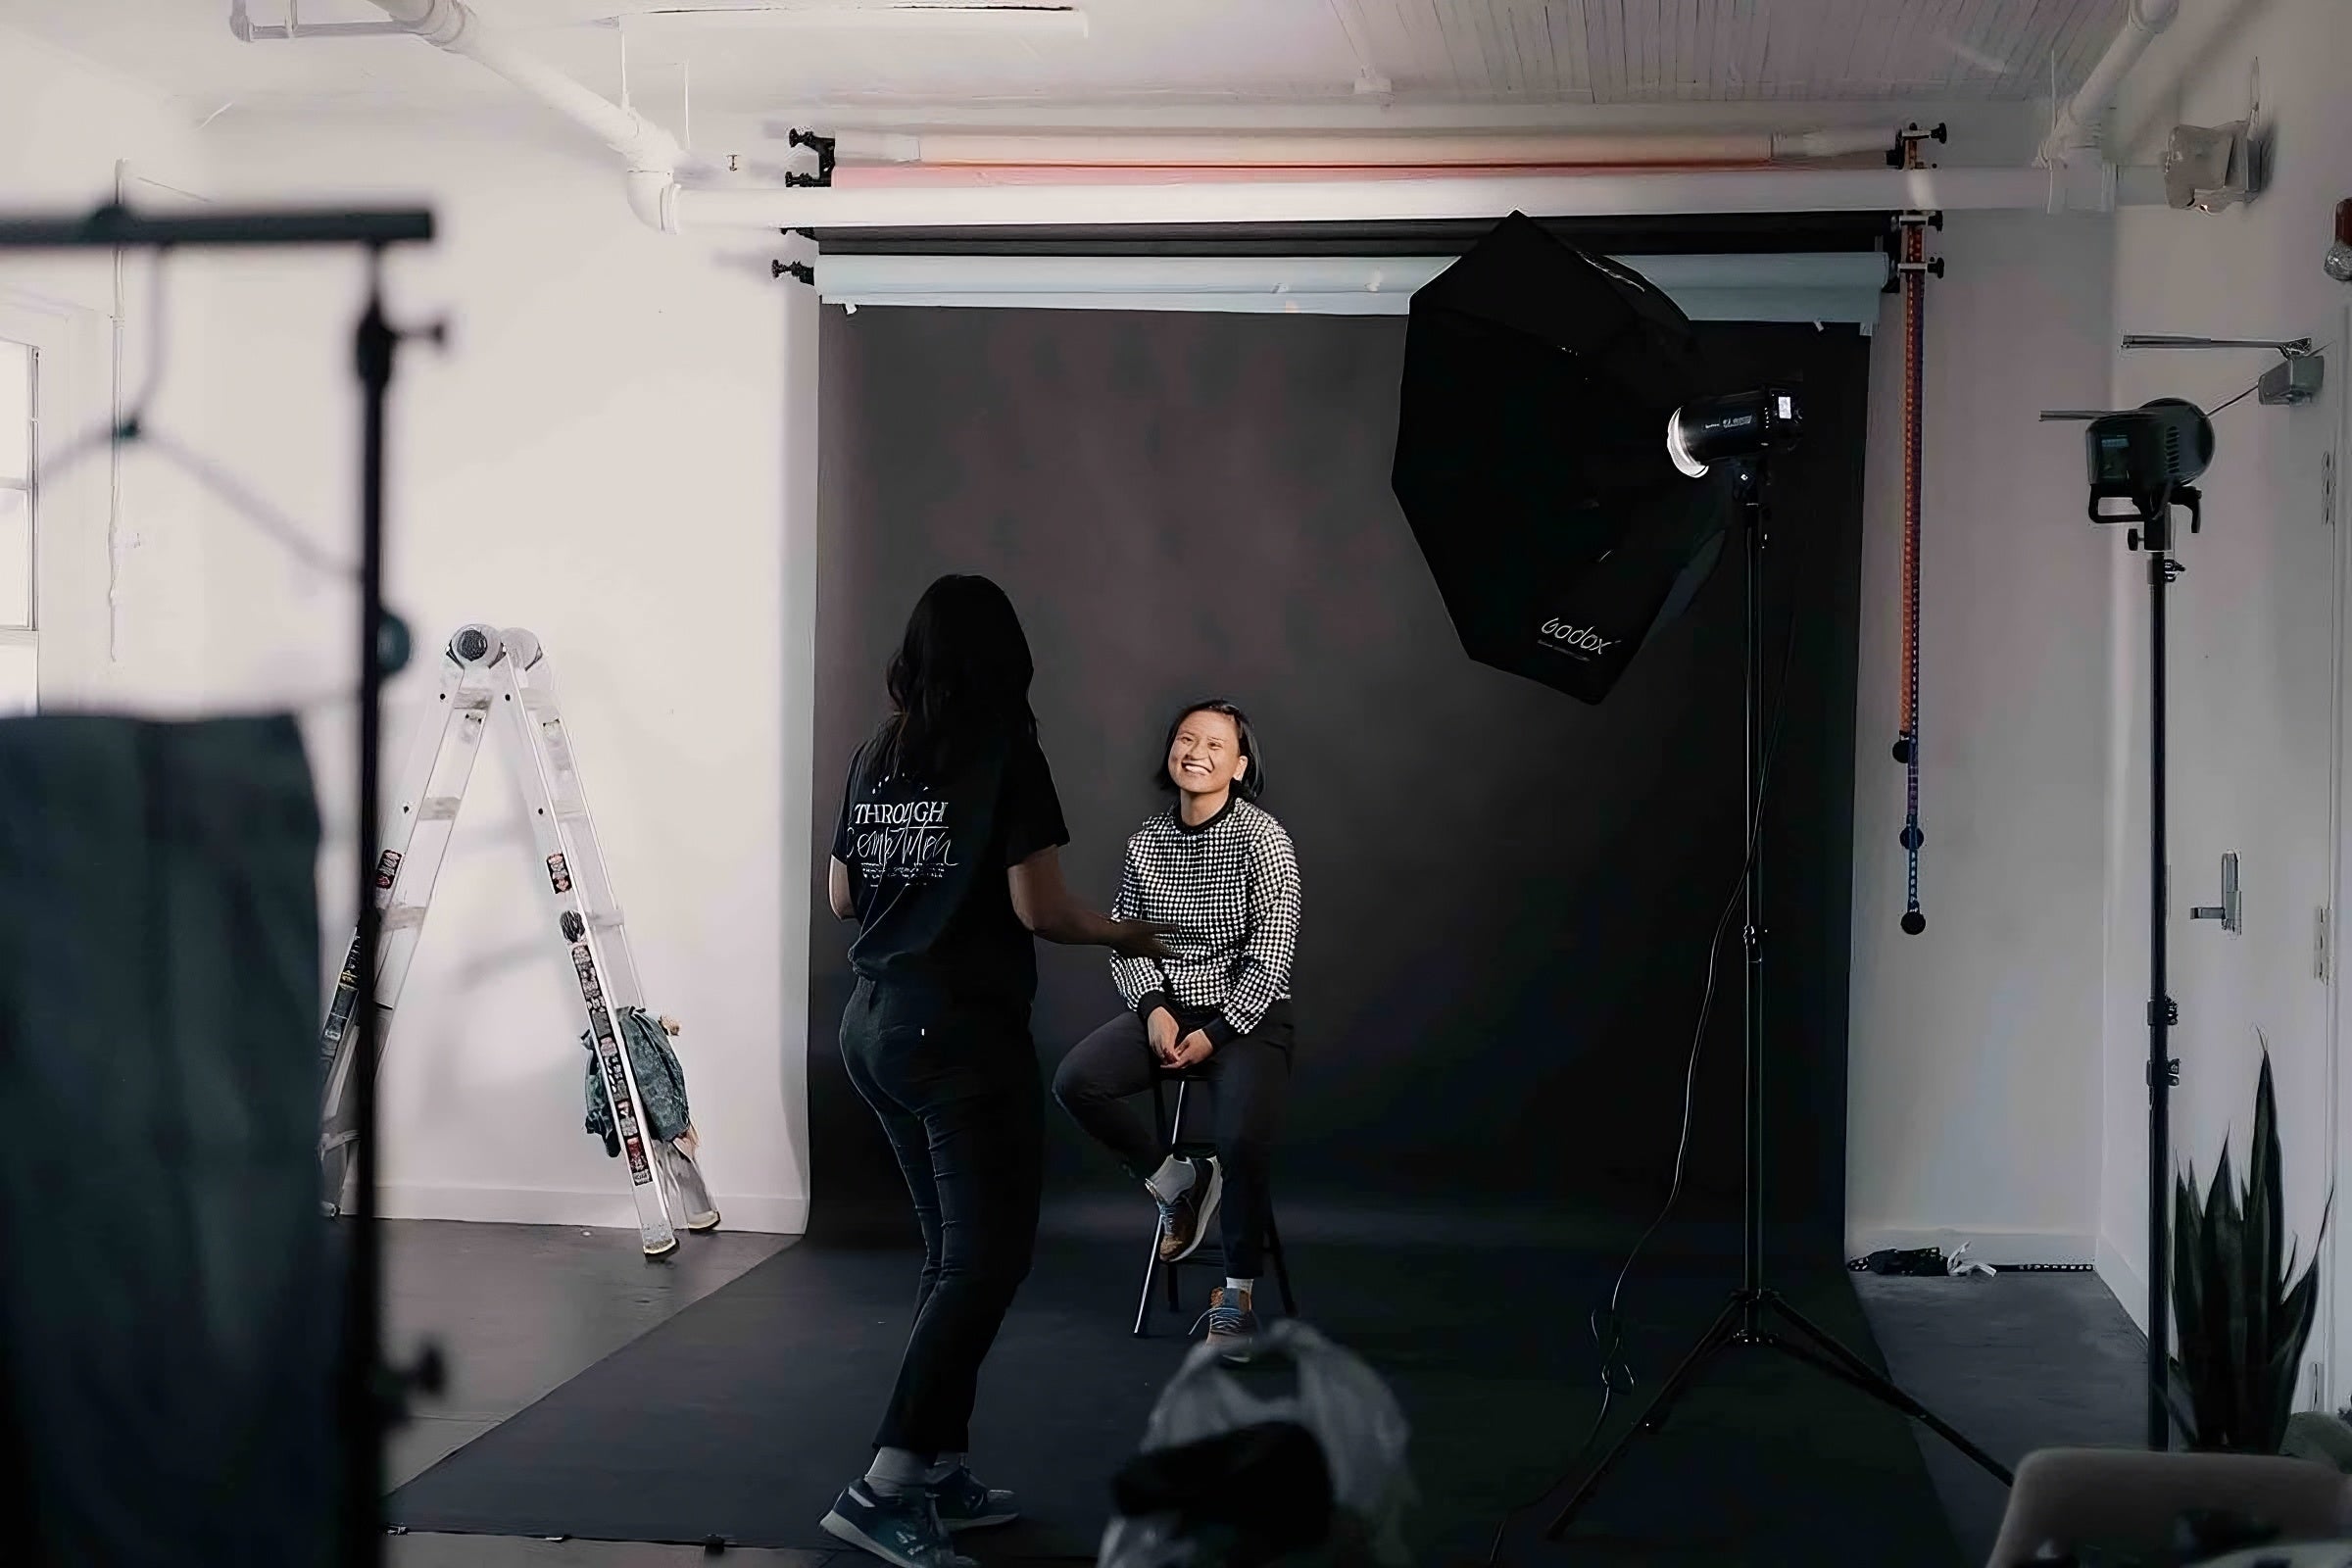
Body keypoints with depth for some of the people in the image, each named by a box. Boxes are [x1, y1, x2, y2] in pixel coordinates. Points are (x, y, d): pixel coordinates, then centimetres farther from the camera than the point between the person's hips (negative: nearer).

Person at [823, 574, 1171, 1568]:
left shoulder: (874, 759, 9)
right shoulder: (1006, 754, -9)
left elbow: (842, 898, 16)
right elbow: (1038, 910, -13)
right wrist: (1122, 934, 5)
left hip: (873, 1025, 7)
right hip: (962, 1031, -7)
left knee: (952, 1250, 16)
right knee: (987, 1258, -3)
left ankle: (941, 1474, 18)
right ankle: (885, 1487, -10)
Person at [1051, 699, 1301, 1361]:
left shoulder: (1262, 838, -9)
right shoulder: (1148, 839, 5)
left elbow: (1271, 956, -12)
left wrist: (1215, 1032, -16)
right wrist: (1153, 1008, -11)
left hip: (1245, 1017, -5)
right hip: (1164, 1010, 5)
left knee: (1242, 1142, -27)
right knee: (1075, 1081, -20)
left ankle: (1237, 1294, -6)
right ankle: (1174, 1182, 3)